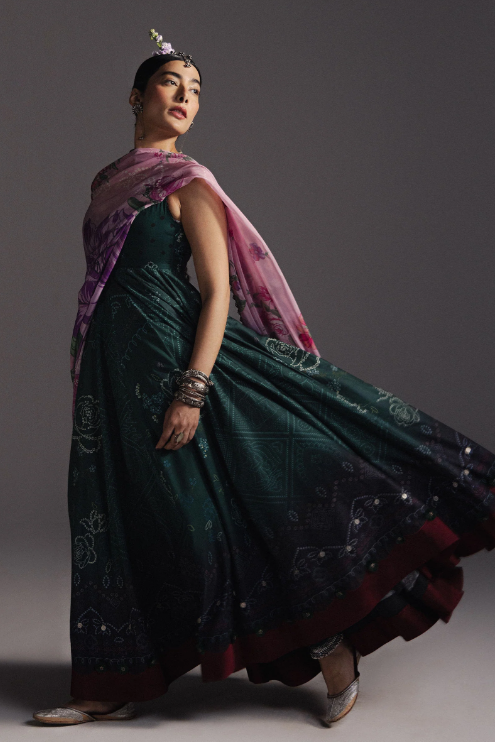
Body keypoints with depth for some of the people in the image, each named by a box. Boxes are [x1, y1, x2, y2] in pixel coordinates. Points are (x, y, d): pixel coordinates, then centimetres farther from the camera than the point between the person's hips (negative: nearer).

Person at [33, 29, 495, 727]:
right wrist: (87, 377, 20)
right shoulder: (106, 180, 17)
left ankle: (332, 647, 8)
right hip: (115, 367, 7)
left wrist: (192, 390, -22)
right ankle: (118, 688, 19)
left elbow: (218, 291, -11)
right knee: (130, 517, 9)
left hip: (176, 349, -6)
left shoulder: (187, 182, -3)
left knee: (247, 492, -8)